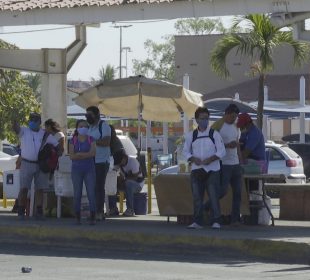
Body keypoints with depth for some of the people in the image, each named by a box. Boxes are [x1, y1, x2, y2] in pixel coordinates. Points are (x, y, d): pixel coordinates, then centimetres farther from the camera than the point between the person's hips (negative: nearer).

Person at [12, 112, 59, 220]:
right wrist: (14, 121, -43)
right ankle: (21, 212, -1)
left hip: (41, 165, 2)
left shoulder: (45, 135, 7)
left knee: (39, 189, 5)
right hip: (27, 163, -2)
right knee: (24, 188, -6)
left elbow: (57, 145, 10)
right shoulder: (24, 131, 1)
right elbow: (16, 128, -20)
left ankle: (39, 212, 11)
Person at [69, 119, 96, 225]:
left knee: (91, 193, -7)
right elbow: (71, 156, -5)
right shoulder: (73, 141, 7)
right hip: (76, 169, 1)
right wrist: (86, 155, -10)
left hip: (89, 170, -1)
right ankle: (77, 217, 5)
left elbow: (93, 153, -9)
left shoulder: (91, 140, 6)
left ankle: (93, 217, -7)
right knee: (77, 194, 1)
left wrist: (79, 154, -10)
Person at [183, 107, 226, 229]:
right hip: (196, 169, 3)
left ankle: (216, 221, -3)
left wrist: (211, 159, -15)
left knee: (213, 196, -7)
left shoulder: (214, 134, 2)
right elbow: (186, 151, 11)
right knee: (197, 196, 2)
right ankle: (197, 222, 7)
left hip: (212, 169, -3)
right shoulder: (190, 135, 8)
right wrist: (193, 159, -9)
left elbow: (221, 151, 0)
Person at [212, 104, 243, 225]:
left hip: (235, 164, 7)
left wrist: (241, 162, 17)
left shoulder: (235, 127, 17)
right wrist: (227, 145, -21)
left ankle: (235, 219, 5)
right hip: (223, 164, -7)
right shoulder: (217, 126, -6)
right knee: (222, 191, -12)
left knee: (237, 192, 2)